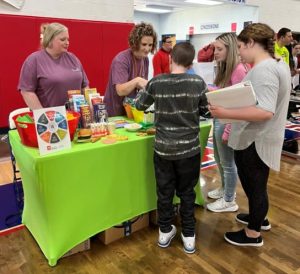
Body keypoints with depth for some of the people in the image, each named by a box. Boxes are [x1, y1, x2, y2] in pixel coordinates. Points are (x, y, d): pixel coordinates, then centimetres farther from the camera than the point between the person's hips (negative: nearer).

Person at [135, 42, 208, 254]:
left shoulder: (156, 82, -8)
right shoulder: (198, 82, -9)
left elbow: (140, 105, 7)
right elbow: (204, 110, 5)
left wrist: (145, 89, 27)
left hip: (163, 148, 1)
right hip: (189, 148, 0)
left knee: (164, 191, 15)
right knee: (187, 192, 14)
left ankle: (165, 232, 31)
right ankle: (189, 236, 25)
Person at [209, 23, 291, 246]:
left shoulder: (262, 69, -24)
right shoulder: (279, 64, 8)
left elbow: (265, 111, -32)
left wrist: (226, 113, -32)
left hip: (255, 141, -10)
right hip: (260, 138, 10)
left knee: (254, 185, 6)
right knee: (254, 183, 25)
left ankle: (253, 234, 25)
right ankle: (259, 217, 45)